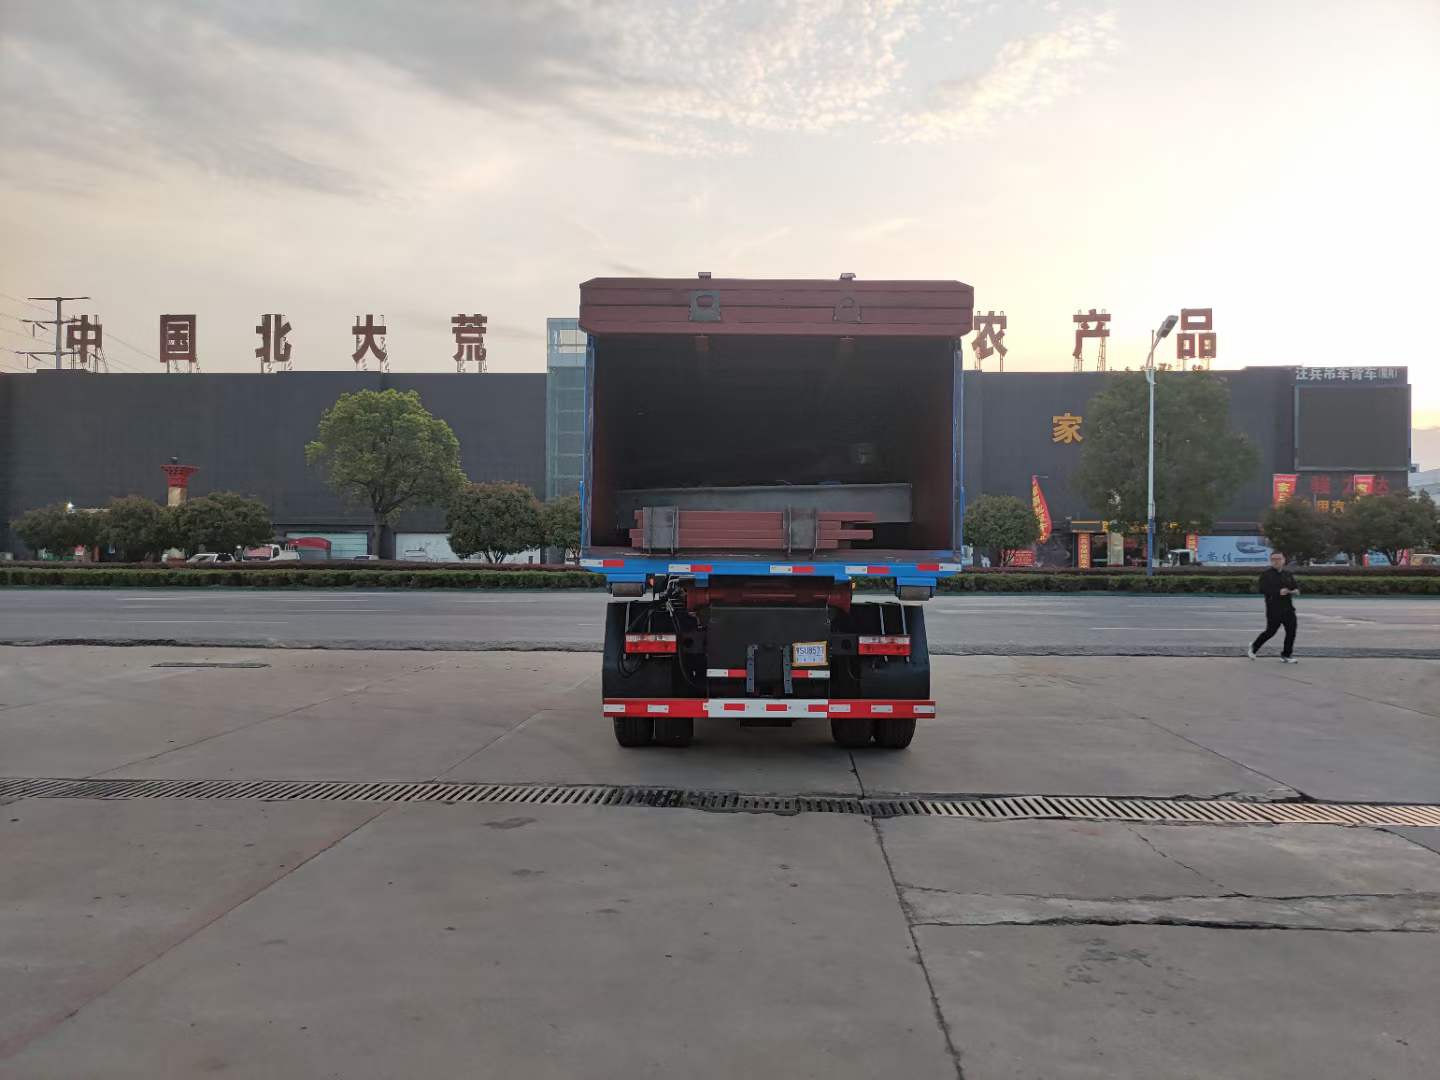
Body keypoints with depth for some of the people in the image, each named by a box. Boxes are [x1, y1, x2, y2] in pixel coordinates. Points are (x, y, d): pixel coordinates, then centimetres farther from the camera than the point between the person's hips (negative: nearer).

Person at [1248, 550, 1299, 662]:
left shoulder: (1288, 574, 14)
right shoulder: (1265, 574, -3)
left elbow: (1296, 587, 17)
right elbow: (1263, 589, -14)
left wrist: (1296, 591, -8)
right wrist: (1278, 592, -23)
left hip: (1288, 608, 5)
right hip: (1274, 610, -5)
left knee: (1291, 632, 1)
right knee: (1270, 632, -2)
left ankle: (1286, 656, 12)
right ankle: (1253, 647, 20)